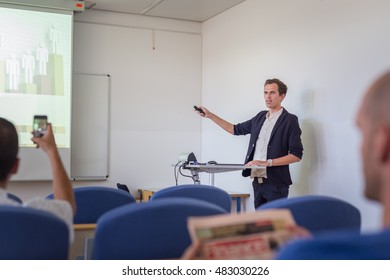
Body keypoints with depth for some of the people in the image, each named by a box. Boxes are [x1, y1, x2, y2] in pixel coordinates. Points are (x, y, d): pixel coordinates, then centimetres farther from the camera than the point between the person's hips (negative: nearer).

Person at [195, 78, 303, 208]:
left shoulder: (290, 120, -5)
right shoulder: (260, 117, 14)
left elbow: (296, 155, -10)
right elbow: (236, 129, 25)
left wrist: (267, 162, -17)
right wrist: (210, 115, 21)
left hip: (276, 184, -6)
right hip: (257, 181, 6)